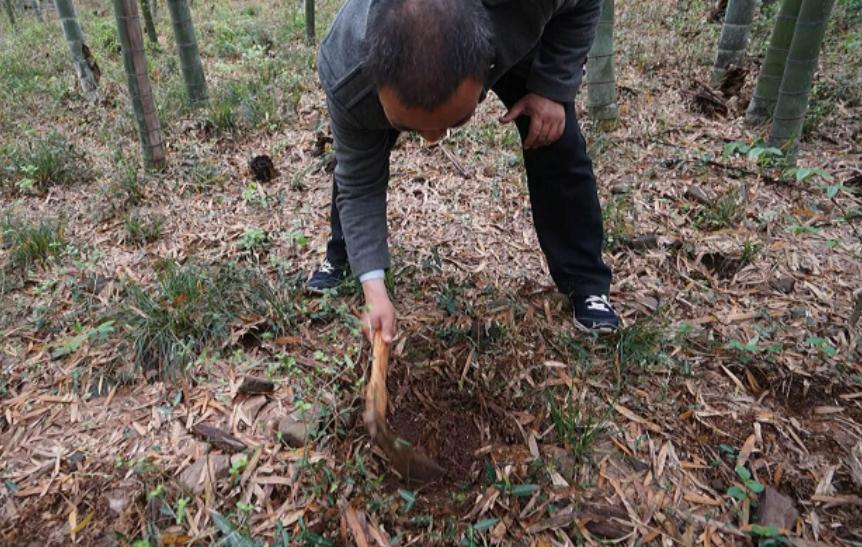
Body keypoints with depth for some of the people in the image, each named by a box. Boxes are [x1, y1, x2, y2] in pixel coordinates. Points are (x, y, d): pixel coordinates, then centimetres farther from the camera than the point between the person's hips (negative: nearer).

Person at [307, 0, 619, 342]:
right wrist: (373, 288, -34)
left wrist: (551, 87, -30)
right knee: (351, 159, -7)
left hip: (517, 36, 0)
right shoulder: (346, 80, -41)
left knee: (558, 145, -13)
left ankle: (585, 282, 3)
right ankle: (340, 258, 20)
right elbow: (359, 185, -28)